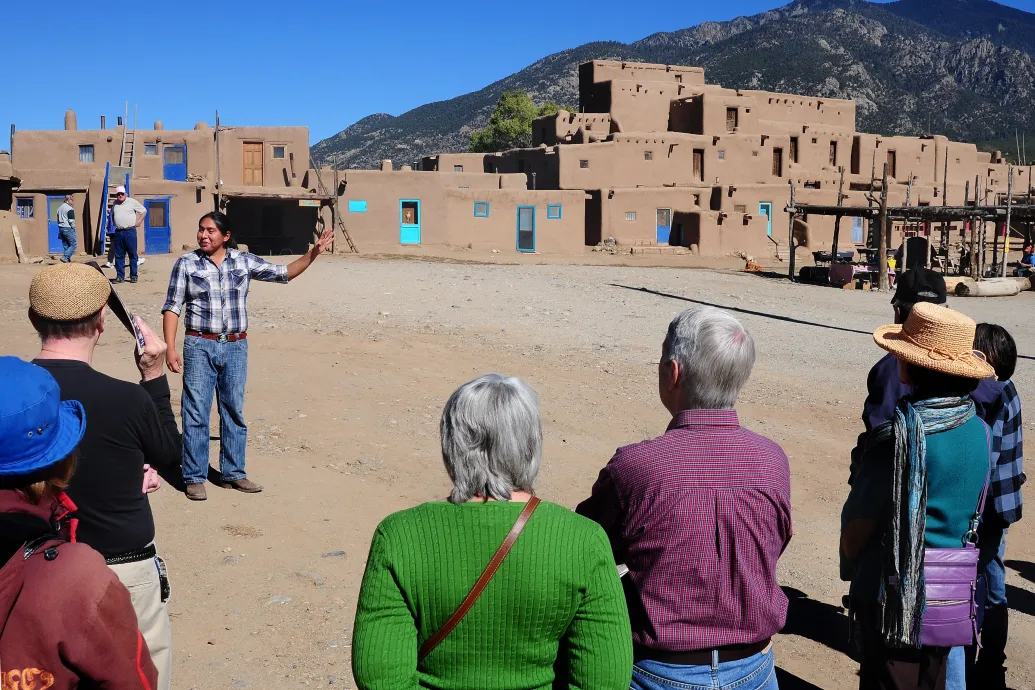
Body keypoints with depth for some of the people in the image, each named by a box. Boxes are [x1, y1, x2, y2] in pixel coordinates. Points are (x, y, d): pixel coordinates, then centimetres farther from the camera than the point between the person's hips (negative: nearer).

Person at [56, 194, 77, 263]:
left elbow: (58, 219, 21)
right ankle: (65, 257, -17)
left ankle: (67, 260, 9)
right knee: (74, 244, -6)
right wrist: (73, 228, -5)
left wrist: (60, 230, 22)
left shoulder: (59, 208, 17)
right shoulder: (69, 209, -12)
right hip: (68, 229, -9)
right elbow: (71, 221, -16)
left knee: (65, 245, 12)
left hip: (61, 228, 9)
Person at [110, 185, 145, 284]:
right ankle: (120, 276, 11)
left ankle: (133, 276, 4)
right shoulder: (115, 204, 14)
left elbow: (144, 211, 7)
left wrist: (139, 221, -1)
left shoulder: (132, 202, 1)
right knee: (119, 256, 5)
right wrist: (114, 223, 18)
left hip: (130, 232, -4)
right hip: (118, 232, 4)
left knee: (133, 255, -1)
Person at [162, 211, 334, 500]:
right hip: (200, 346, -3)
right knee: (196, 413, -1)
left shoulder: (244, 262, 5)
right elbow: (172, 308, -1)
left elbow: (283, 273, 10)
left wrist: (313, 254, -1)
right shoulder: (186, 264, -1)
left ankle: (233, 473, 23)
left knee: (234, 412, 11)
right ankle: (194, 477, 9)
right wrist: (170, 348, -9)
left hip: (235, 347, 3)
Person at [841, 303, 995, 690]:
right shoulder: (979, 430, -3)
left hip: (897, 595, -7)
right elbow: (971, 511, 10)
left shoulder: (903, 435, -24)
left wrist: (850, 567, 2)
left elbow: (856, 526, -17)